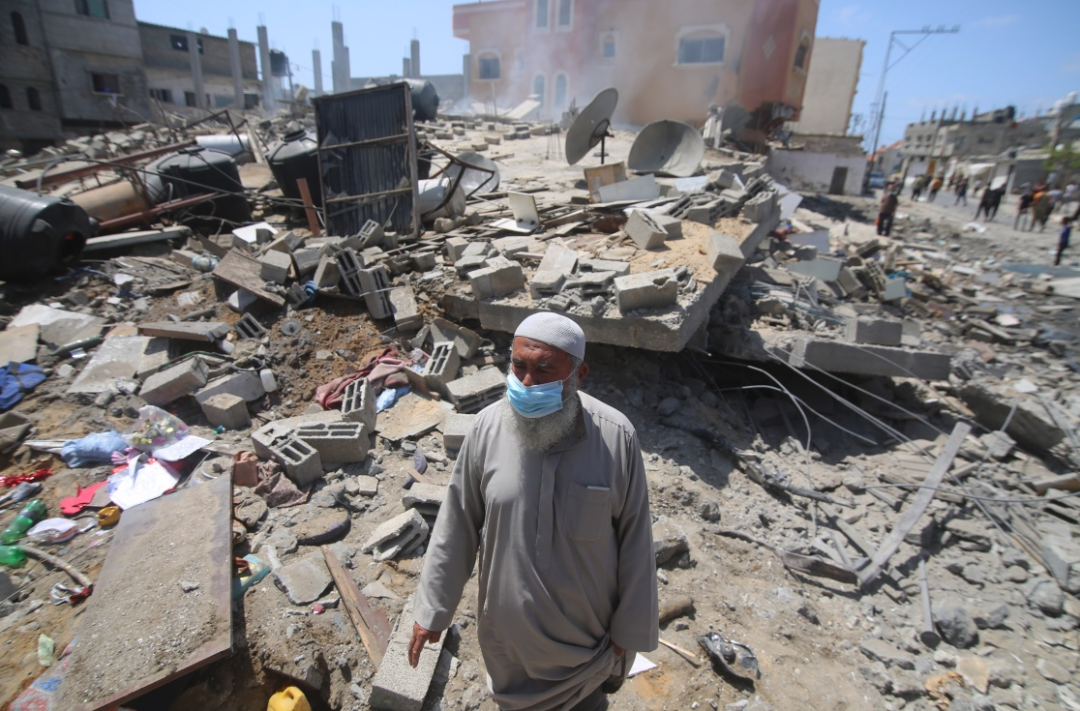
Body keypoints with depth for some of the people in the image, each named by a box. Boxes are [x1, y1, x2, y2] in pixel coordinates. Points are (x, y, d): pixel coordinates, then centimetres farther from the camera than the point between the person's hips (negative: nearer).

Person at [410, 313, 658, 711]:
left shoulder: (616, 438, -24)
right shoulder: (488, 428, -19)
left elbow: (634, 540, -13)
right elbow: (457, 526, -8)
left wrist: (629, 626, -5)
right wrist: (432, 610, -1)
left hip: (589, 626, -1)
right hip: (509, 623, 2)